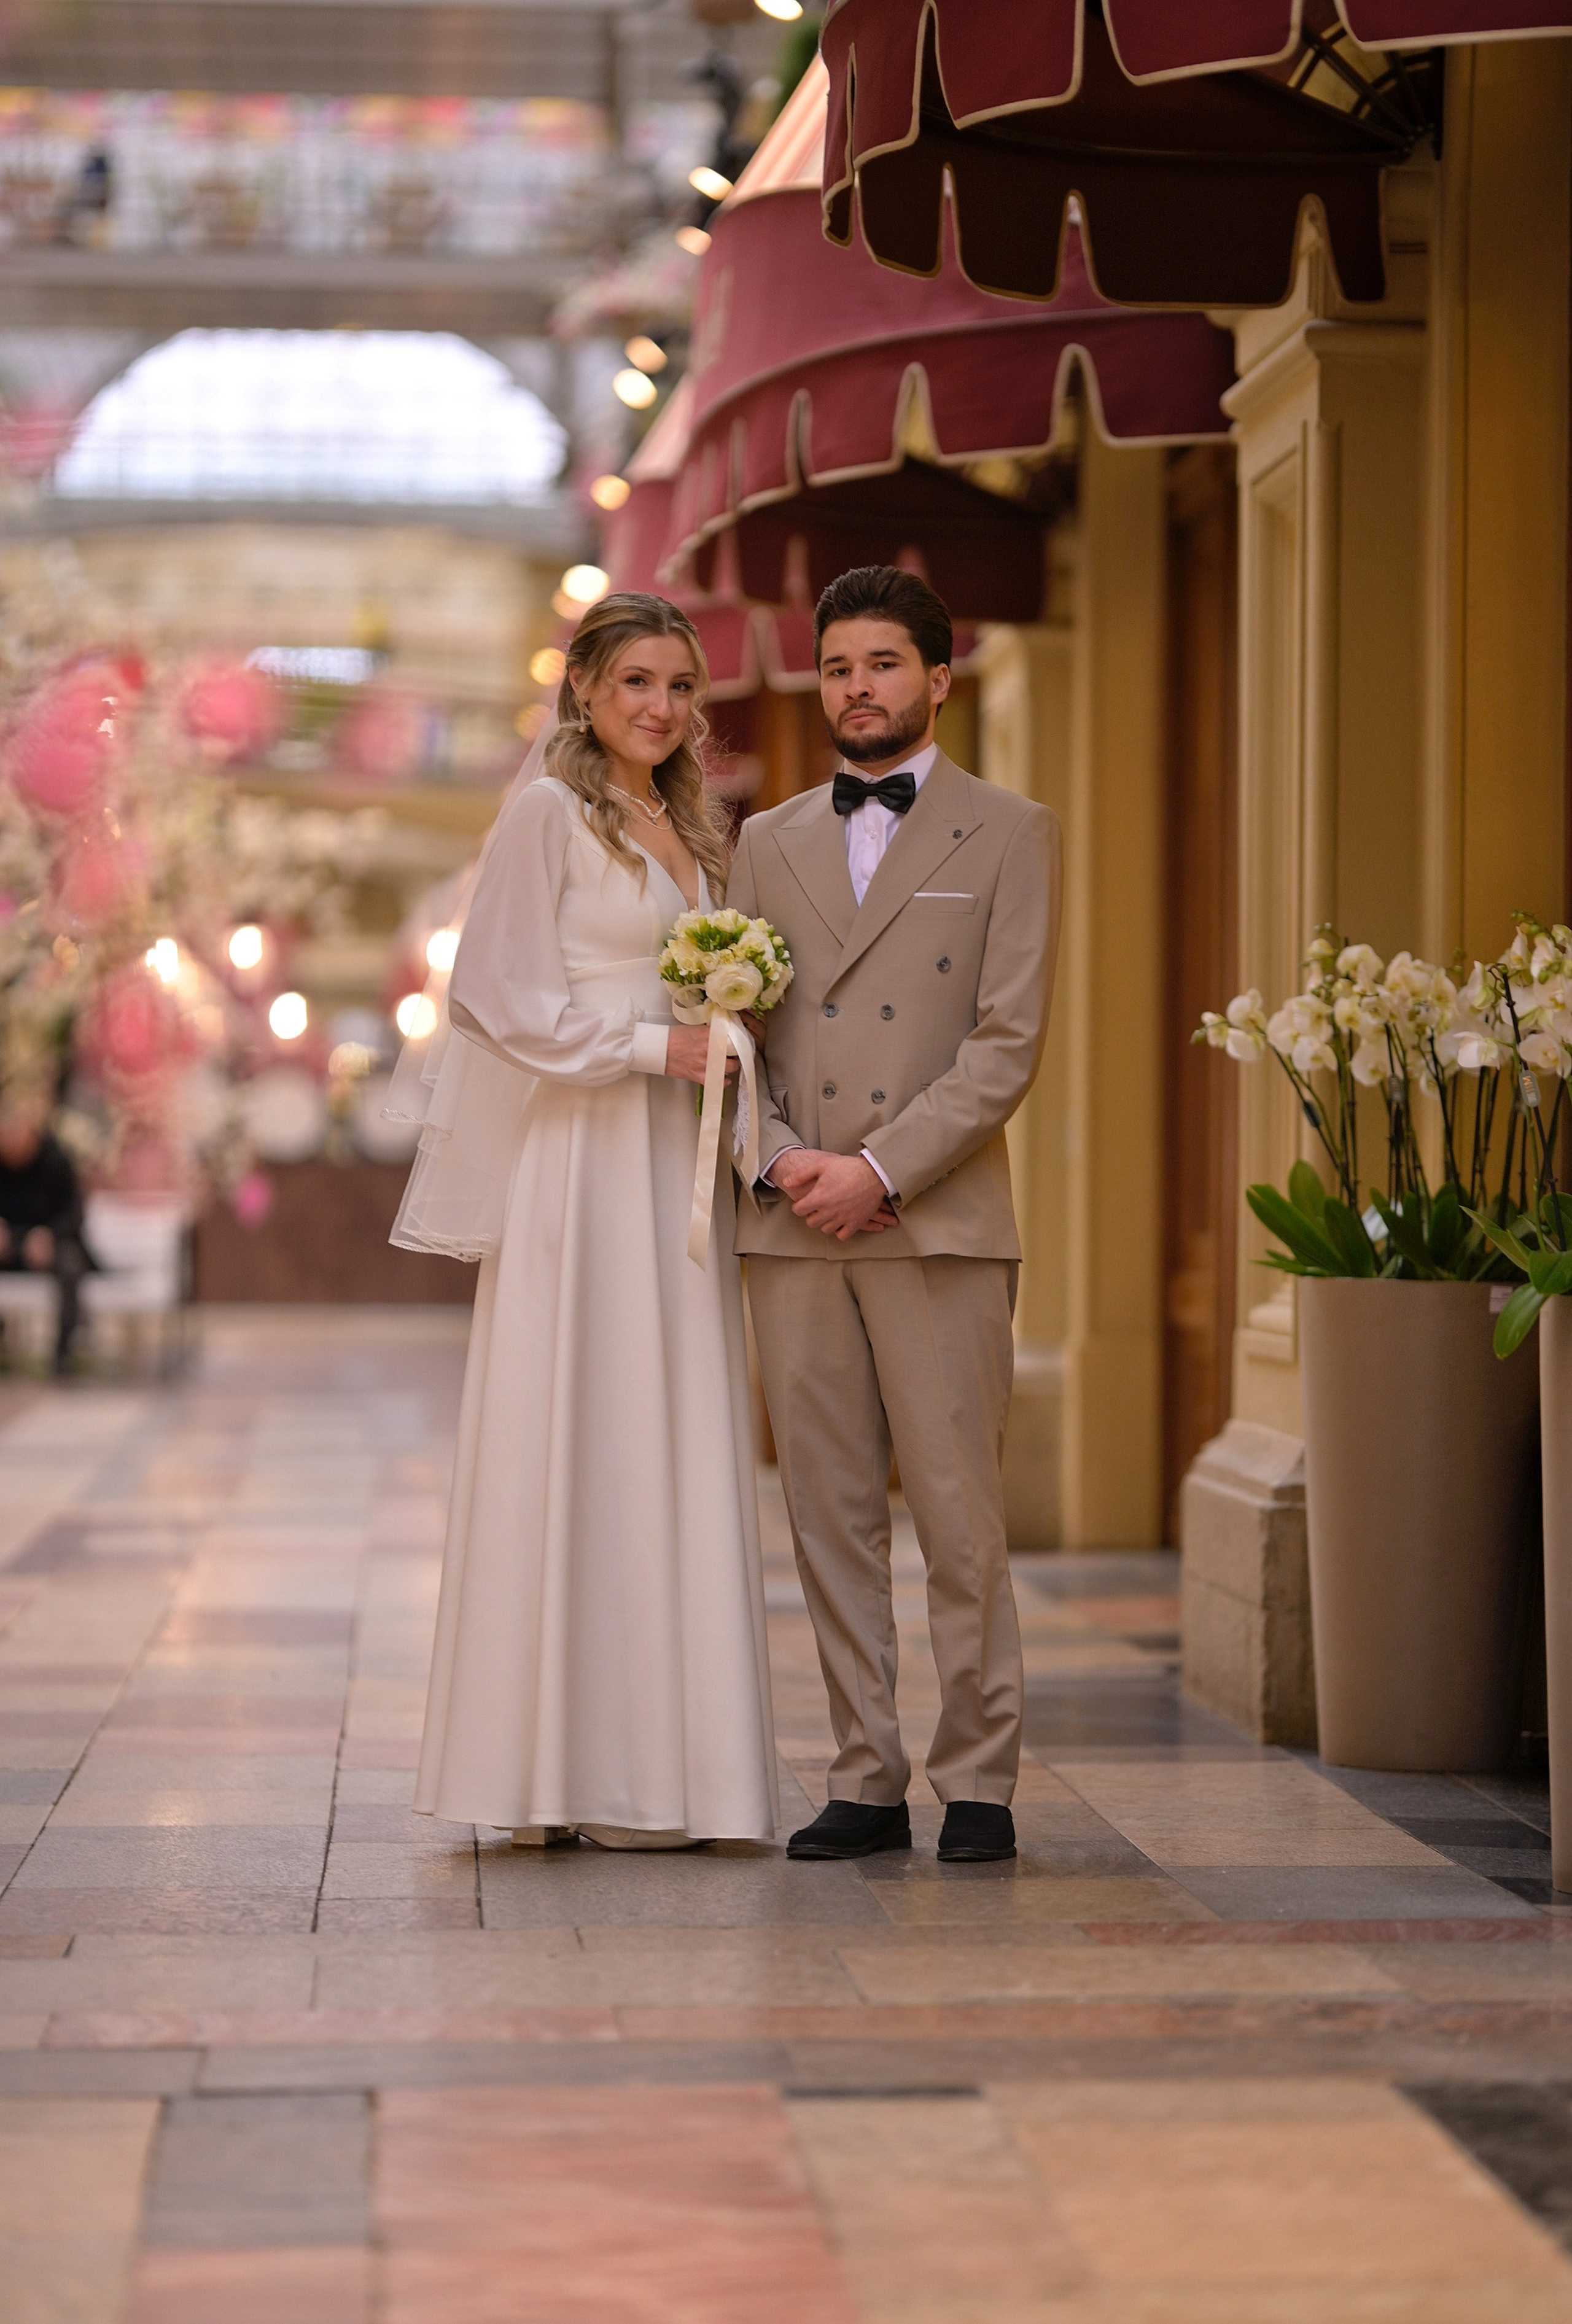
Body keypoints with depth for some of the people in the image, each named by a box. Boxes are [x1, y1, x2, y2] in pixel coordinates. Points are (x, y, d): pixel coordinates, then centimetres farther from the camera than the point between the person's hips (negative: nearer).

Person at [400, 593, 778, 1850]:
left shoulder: (688, 831, 18)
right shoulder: (549, 815, -4)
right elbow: (507, 1000, -10)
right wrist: (654, 1047, -14)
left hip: (674, 1172, 7)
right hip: (577, 1170, -7)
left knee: (677, 1454, 4)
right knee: (572, 1448, -6)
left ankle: (661, 1767, 7)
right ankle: (559, 1773, -2)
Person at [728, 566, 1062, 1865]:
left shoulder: (1010, 835, 5)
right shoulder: (770, 843, 16)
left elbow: (1010, 1040, -4)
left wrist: (882, 1169, -12)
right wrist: (784, 1160, -7)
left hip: (940, 1224, -3)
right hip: (791, 1228, 4)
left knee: (960, 1515, -4)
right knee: (831, 1517, 5)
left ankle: (979, 1782, 5)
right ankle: (867, 1781, 10)